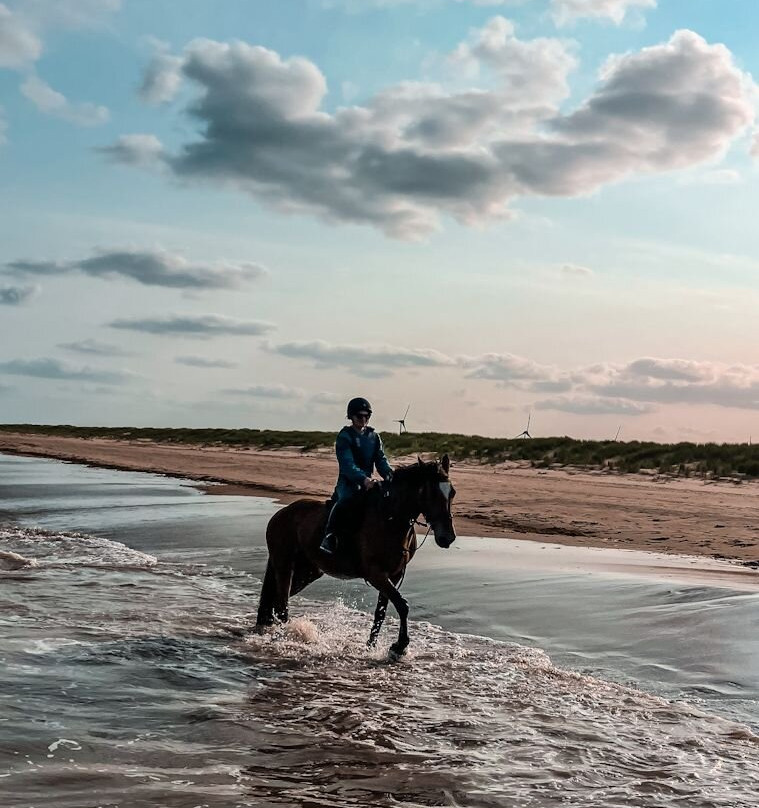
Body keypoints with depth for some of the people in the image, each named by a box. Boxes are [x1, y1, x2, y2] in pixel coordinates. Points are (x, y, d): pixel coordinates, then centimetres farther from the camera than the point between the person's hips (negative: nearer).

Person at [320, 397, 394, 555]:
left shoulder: (373, 436, 13)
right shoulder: (344, 437, -5)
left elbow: (381, 460, 7)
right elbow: (347, 464, -18)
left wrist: (390, 475, -15)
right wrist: (363, 479, -34)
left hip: (368, 481, 6)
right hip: (348, 482, -6)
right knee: (345, 500, -35)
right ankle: (329, 536, -30)